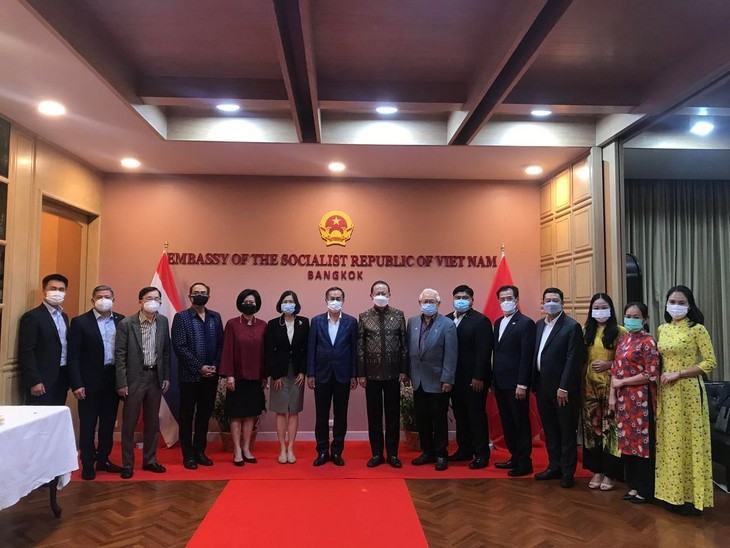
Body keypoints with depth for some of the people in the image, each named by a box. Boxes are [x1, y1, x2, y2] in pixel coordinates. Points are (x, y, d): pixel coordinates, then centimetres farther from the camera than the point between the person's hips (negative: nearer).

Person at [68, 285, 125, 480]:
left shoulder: (121, 320, 4)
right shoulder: (80, 322, -6)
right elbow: (73, 356, -8)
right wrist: (77, 384, -13)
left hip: (113, 379, 4)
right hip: (90, 381, -3)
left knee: (108, 423, 14)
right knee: (88, 425, 7)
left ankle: (103, 459, 28)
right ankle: (88, 464, 20)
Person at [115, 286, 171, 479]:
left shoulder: (163, 321, 2)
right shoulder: (126, 324, -11)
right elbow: (120, 355, -9)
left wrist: (166, 376, 6)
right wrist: (121, 383, -11)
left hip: (155, 377, 4)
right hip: (134, 377, -4)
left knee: (153, 421, 13)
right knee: (129, 422, 6)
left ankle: (150, 460, 26)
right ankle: (127, 464, 19)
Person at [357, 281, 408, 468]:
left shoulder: (398, 315, 2)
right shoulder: (364, 317, 1)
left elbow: (404, 344, 3)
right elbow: (360, 347, 1)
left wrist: (404, 370, -2)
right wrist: (360, 373, -2)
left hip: (393, 372, 0)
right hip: (372, 372, 0)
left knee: (393, 414, 8)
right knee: (374, 415, 8)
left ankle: (392, 453, 20)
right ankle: (377, 453, 20)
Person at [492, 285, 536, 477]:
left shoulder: (526, 323, -10)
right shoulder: (498, 323, 14)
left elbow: (526, 356, -15)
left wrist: (522, 384, -18)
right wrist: (493, 380, 10)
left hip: (515, 383, -7)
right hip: (500, 382, 7)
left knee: (521, 422, 3)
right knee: (507, 422, 14)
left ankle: (525, 462, 14)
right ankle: (514, 457, 26)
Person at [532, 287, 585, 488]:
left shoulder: (572, 326, -10)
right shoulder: (539, 325, 11)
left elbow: (573, 359, -15)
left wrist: (563, 387, -18)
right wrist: (534, 383, 7)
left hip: (562, 388, -6)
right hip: (542, 387, 7)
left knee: (567, 432, 6)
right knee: (550, 431, 15)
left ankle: (568, 472, 17)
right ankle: (554, 466, 28)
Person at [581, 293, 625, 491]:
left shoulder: (620, 331, -3)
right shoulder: (586, 330, 9)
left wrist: (609, 364, -16)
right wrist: (580, 381, 1)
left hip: (611, 385, -4)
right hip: (590, 385, 4)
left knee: (610, 427, 0)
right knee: (592, 426, 8)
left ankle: (610, 472, 12)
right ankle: (597, 470, 18)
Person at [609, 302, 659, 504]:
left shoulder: (648, 341, -10)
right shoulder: (622, 339, 11)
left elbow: (651, 374, -17)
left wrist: (622, 382, -10)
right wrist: (612, 395, 5)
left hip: (641, 398, -7)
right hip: (623, 398, 7)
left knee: (642, 441, 2)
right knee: (627, 440, 12)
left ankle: (645, 490, 15)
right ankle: (633, 485, 24)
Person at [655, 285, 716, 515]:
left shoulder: (697, 329, -8)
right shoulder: (662, 329, 9)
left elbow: (710, 362, -11)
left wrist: (678, 374, -17)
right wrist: (658, 382, 5)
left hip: (688, 392, -5)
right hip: (666, 392, 6)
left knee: (689, 441, 2)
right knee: (669, 441, 10)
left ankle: (691, 497, 14)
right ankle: (673, 493, 21)